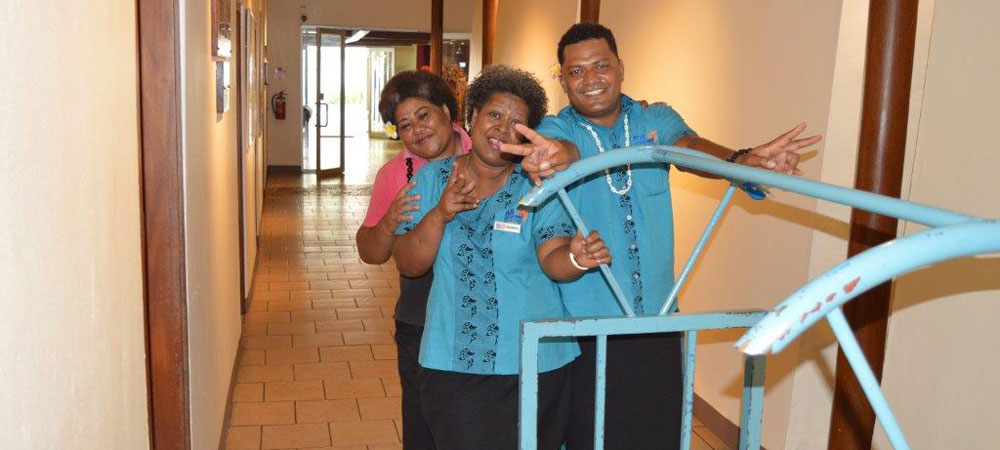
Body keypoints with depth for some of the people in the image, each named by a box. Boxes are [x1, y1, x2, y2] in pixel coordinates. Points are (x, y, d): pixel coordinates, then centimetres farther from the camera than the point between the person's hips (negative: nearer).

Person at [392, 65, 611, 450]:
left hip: (533, 363, -1)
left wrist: (577, 258, -37)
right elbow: (408, 264, -2)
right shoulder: (433, 178, 3)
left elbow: (552, 260, -14)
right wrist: (440, 214, -18)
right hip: (451, 364, 1)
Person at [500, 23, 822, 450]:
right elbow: (565, 147, -26)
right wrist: (557, 156, -52)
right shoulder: (554, 130, -3)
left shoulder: (657, 121, 4)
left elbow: (690, 148, -15)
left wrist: (741, 160, -37)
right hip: (584, 323, -2)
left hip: (657, 318, 3)